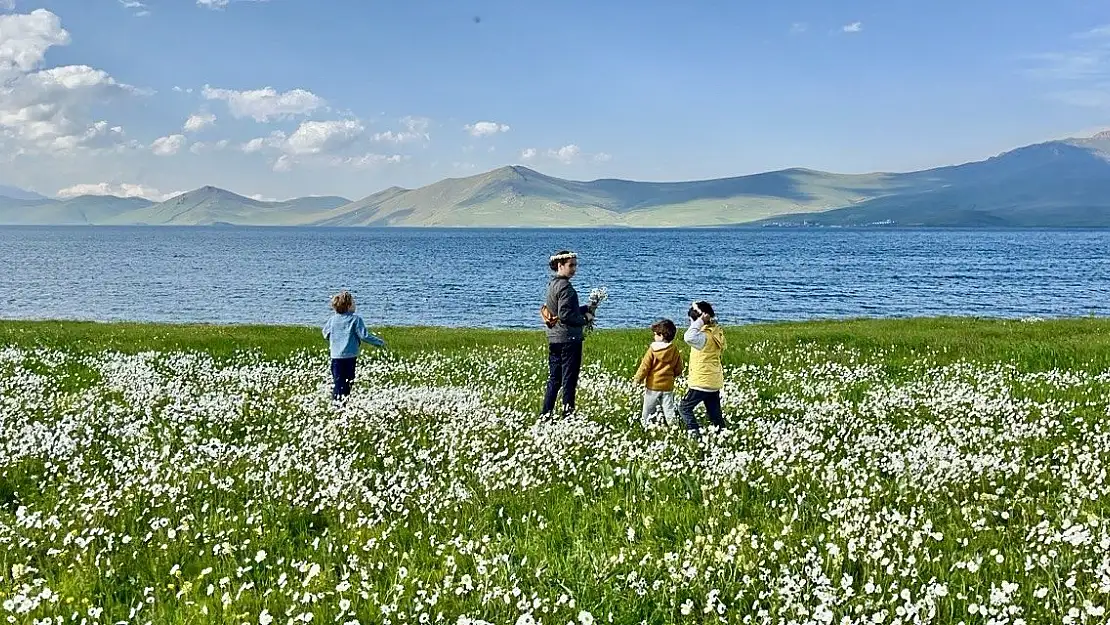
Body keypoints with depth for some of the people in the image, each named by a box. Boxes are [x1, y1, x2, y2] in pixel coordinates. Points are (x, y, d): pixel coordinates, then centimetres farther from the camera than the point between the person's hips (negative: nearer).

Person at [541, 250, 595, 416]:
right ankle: (568, 413, 2)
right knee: (569, 380, -2)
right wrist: (585, 319, -8)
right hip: (569, 339, -9)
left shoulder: (552, 284, 14)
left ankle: (545, 413, 15)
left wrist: (586, 309, 12)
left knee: (554, 379, 13)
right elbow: (565, 315, -23)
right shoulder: (565, 287, -16)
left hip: (553, 338, 9)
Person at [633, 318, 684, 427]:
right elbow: (678, 370, 7)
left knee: (647, 411, 10)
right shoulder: (675, 350, 0)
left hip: (653, 385, -3)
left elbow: (645, 366, -10)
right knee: (669, 411, 8)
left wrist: (637, 378, 2)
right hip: (668, 386, 3)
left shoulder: (652, 349, -12)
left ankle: (646, 426, 15)